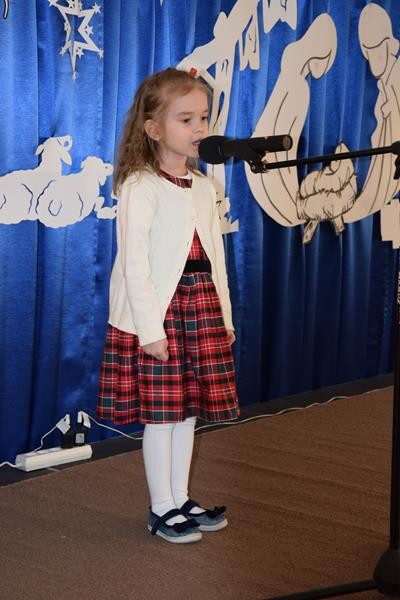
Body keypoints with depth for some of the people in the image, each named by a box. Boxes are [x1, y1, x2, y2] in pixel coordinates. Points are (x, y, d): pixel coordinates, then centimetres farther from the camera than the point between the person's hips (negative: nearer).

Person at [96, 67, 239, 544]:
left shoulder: (202, 187, 11)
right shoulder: (140, 187, -11)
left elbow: (215, 256, 14)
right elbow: (134, 262, -16)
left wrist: (223, 315, 11)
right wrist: (151, 327, -19)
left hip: (200, 308, 7)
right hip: (157, 312, -7)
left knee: (189, 409, 13)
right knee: (161, 413, 2)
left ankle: (181, 499, 26)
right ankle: (162, 509, 14)